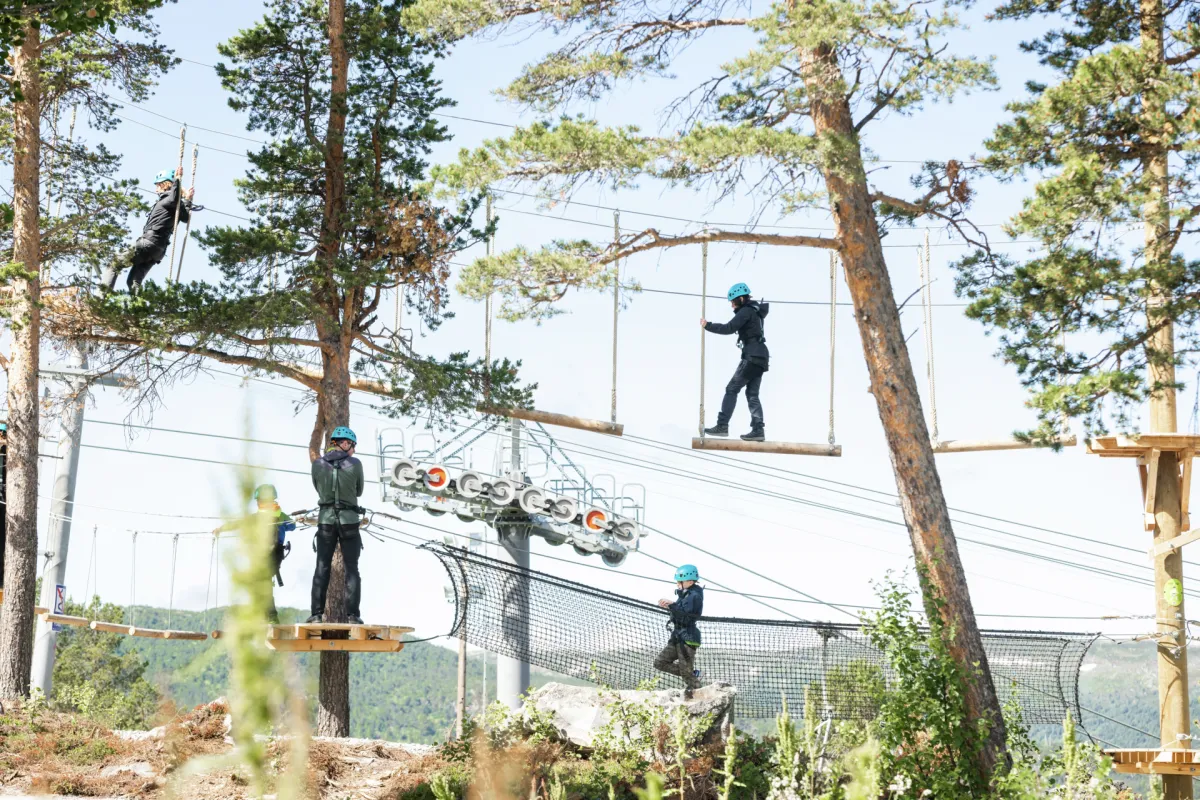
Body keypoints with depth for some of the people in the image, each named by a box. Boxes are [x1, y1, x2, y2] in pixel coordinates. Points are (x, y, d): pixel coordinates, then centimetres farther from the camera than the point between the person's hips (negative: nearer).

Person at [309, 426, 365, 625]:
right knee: (352, 570, 4)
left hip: (326, 519, 1)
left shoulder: (317, 464, -2)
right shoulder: (355, 464, -7)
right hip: (349, 520, -1)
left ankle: (317, 614, -1)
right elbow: (359, 491, 6)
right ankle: (353, 615, -2)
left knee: (322, 569, 6)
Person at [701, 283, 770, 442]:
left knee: (732, 389, -7)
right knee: (752, 394, 7)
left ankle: (722, 425, -12)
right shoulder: (755, 311, 18)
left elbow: (729, 328, -18)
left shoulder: (746, 311, -10)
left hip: (752, 356, -9)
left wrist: (708, 326, -10)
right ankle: (758, 429, -2)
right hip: (760, 357, 9)